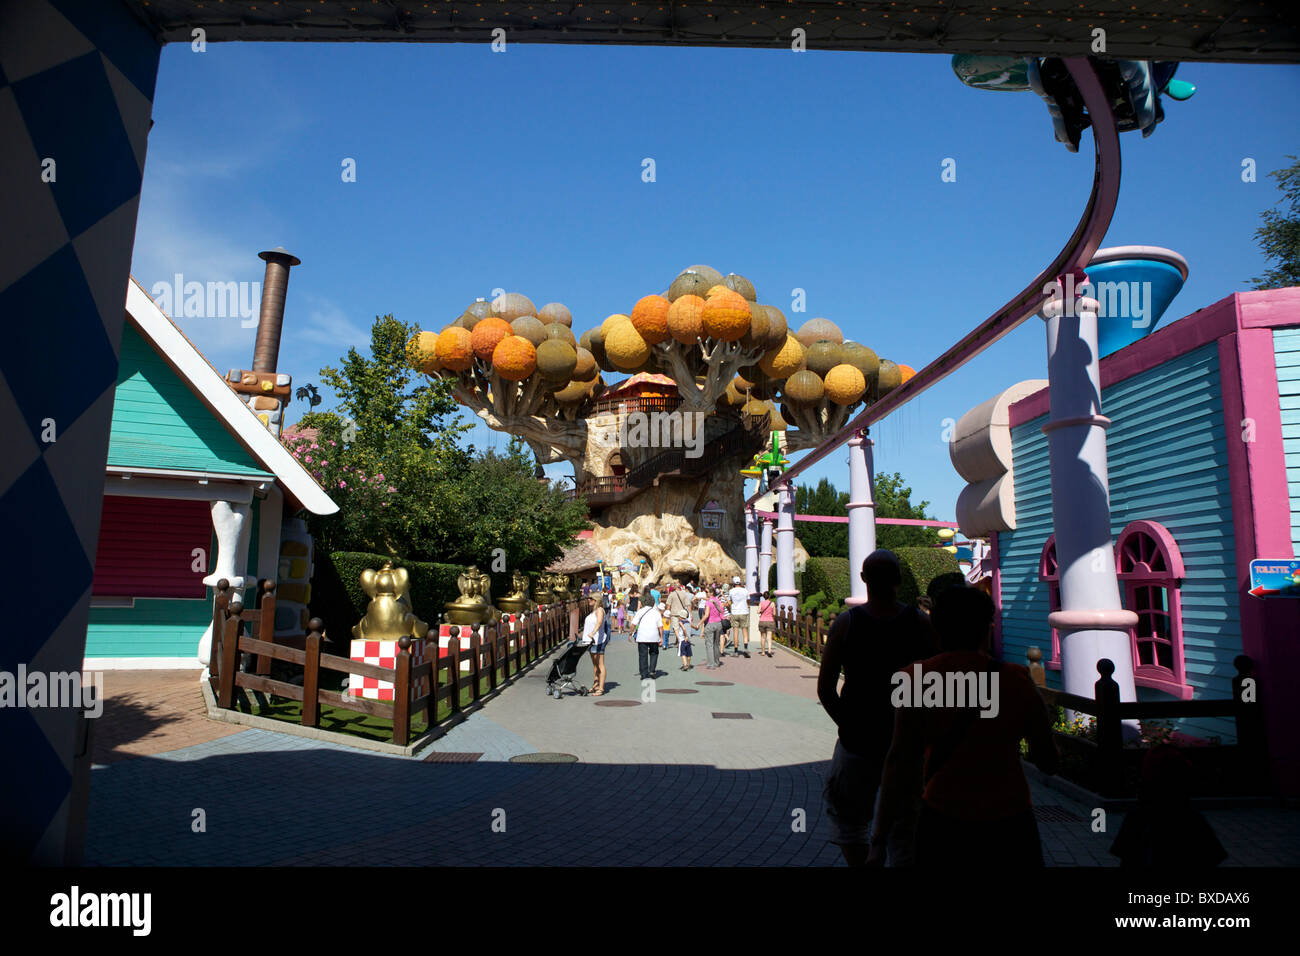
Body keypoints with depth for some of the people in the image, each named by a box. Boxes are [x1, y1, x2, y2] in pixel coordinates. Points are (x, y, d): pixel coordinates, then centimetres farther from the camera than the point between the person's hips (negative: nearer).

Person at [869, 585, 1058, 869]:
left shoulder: (920, 679, -10)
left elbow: (900, 760, -14)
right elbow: (1048, 761, 1)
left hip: (944, 818, -1)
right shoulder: (1017, 680, -7)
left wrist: (880, 838, -11)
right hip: (1010, 821, 1)